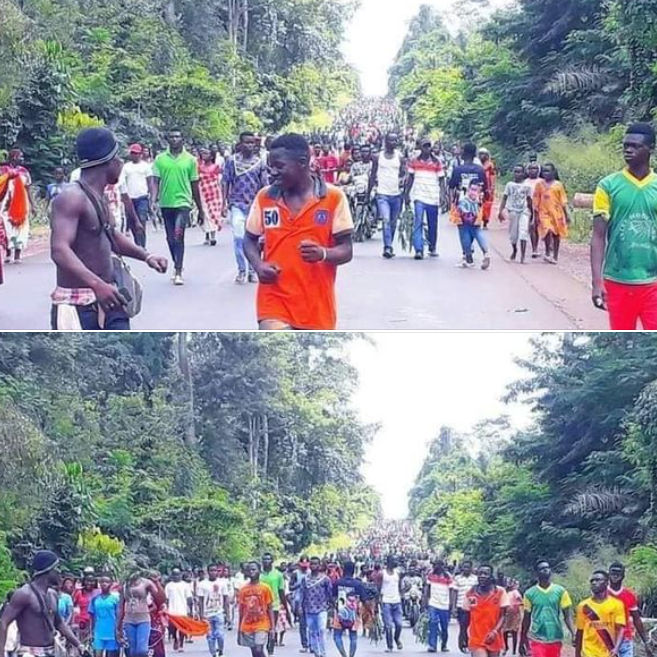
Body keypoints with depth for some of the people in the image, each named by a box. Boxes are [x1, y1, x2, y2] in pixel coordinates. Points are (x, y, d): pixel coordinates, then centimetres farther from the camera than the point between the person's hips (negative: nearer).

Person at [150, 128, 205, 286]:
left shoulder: (190, 159, 3)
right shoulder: (160, 159, 5)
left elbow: (194, 185, 8)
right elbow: (155, 181, 2)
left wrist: (200, 210, 11)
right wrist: (154, 199, -15)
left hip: (183, 202, -3)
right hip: (166, 203, 3)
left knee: (178, 236, -15)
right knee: (170, 238, 12)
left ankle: (178, 272, -14)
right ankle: (177, 266, 29)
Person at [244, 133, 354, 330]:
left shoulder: (333, 198, -4)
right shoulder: (265, 197, 2)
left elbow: (346, 250, -2)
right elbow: (250, 240, 14)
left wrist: (323, 253, -24)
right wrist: (258, 265, -7)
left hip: (316, 303, 0)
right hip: (275, 299, 0)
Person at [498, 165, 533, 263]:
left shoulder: (527, 186, 3)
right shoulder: (509, 185, 4)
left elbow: (529, 200, 10)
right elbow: (504, 198, 2)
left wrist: (531, 213, 12)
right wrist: (501, 211, -6)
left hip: (524, 212, -1)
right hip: (513, 211, 1)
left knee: (523, 233, -14)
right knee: (513, 233, 9)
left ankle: (523, 256, -18)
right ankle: (514, 250, 37)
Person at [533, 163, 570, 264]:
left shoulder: (558, 185, 4)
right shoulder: (540, 184, 5)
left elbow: (563, 201, 6)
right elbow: (536, 201, 7)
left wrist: (567, 214, 3)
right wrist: (536, 215, 4)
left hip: (556, 212, 1)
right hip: (544, 212, -1)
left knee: (556, 234, 5)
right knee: (547, 231, -19)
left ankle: (555, 256, 16)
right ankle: (548, 253, 0)